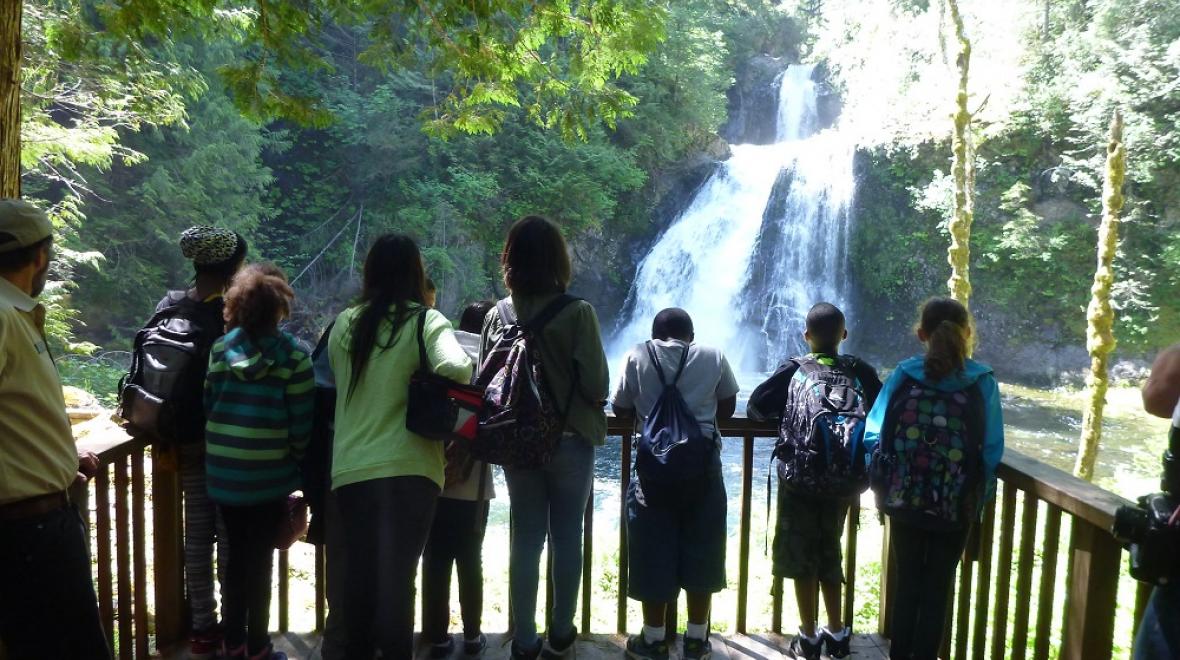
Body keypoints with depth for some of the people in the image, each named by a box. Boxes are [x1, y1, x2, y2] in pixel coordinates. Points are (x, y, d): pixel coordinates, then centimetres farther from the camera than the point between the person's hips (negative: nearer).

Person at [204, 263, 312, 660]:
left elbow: (205, 406, 1)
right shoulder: (291, 355, -11)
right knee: (260, 559, 7)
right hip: (270, 476, -3)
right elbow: (301, 423, -10)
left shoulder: (220, 349, -1)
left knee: (236, 555, 17)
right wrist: (296, 464, 5)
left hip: (223, 473, 3)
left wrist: (223, 446, 14)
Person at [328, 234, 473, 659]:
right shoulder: (425, 321, -6)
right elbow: (455, 369, -22)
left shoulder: (344, 324, 6)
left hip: (350, 467, 4)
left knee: (360, 572, 18)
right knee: (397, 575, 4)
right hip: (407, 467, -4)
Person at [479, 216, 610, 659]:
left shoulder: (498, 314, -2)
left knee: (526, 538, 10)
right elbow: (596, 382, -15)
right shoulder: (577, 311, -13)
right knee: (566, 537, 11)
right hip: (570, 440, -3)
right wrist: (595, 405, 7)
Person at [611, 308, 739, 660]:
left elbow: (620, 410, 7)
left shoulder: (639, 356, 3)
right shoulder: (713, 357, 6)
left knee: (653, 551, 8)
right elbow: (727, 408, 13)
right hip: (703, 461, 1)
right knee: (701, 550, 11)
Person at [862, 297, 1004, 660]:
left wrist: (885, 487, 10)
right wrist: (977, 498, 9)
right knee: (937, 589, 14)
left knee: (907, 584, 17)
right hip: (955, 507, -1)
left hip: (904, 501, 1)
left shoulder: (903, 376, -6)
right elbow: (992, 452, -4)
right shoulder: (983, 382, -7)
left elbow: (874, 436, -4)